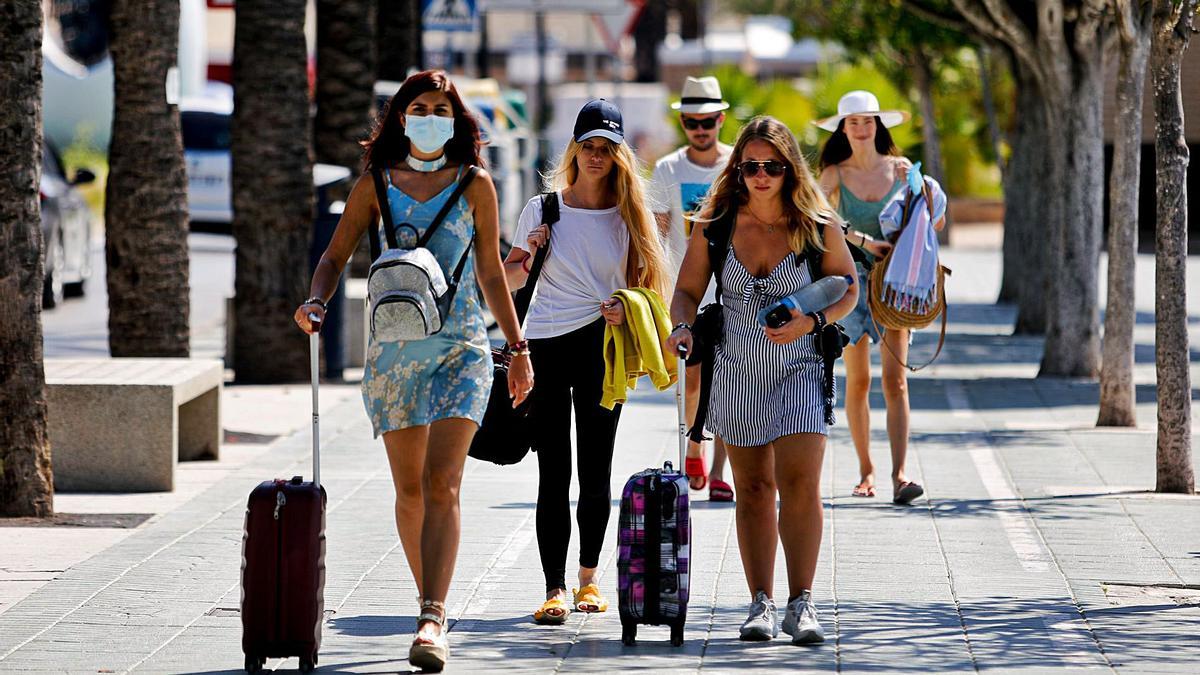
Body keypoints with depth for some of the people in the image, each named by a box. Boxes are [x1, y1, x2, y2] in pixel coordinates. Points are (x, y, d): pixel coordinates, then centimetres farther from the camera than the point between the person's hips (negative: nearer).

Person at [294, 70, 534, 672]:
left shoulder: (474, 185, 6)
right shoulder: (376, 185, 7)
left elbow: (491, 271, 14)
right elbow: (336, 256, 8)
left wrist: (518, 347, 15)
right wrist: (316, 300, -13)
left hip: (461, 345, -2)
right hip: (393, 346, 2)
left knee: (442, 483, -15)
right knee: (409, 489, 8)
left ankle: (433, 621, -22)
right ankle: (432, 603, 23)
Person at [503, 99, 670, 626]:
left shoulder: (628, 216, 6)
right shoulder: (542, 210, 5)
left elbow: (643, 282, 11)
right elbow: (509, 279, 13)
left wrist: (627, 311, -9)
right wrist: (528, 255, -8)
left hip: (601, 348, 1)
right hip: (544, 346, -1)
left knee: (595, 475, 5)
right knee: (554, 476, -6)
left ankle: (588, 578, 22)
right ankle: (555, 588, -9)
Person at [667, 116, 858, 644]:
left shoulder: (818, 225, -5)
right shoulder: (716, 225, 0)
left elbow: (848, 288, 4)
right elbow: (687, 290, 6)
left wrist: (812, 321, -14)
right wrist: (683, 325, -15)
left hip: (799, 367, -2)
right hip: (736, 368, 2)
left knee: (799, 482, -15)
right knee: (752, 487, 7)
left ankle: (801, 604, -11)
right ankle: (760, 604, 13)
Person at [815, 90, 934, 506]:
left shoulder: (899, 168, 6)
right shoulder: (835, 173, 1)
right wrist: (864, 240, -27)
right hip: (851, 277, 0)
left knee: (895, 381, -10)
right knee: (858, 381, 2)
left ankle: (899, 475, -18)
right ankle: (865, 470, 16)